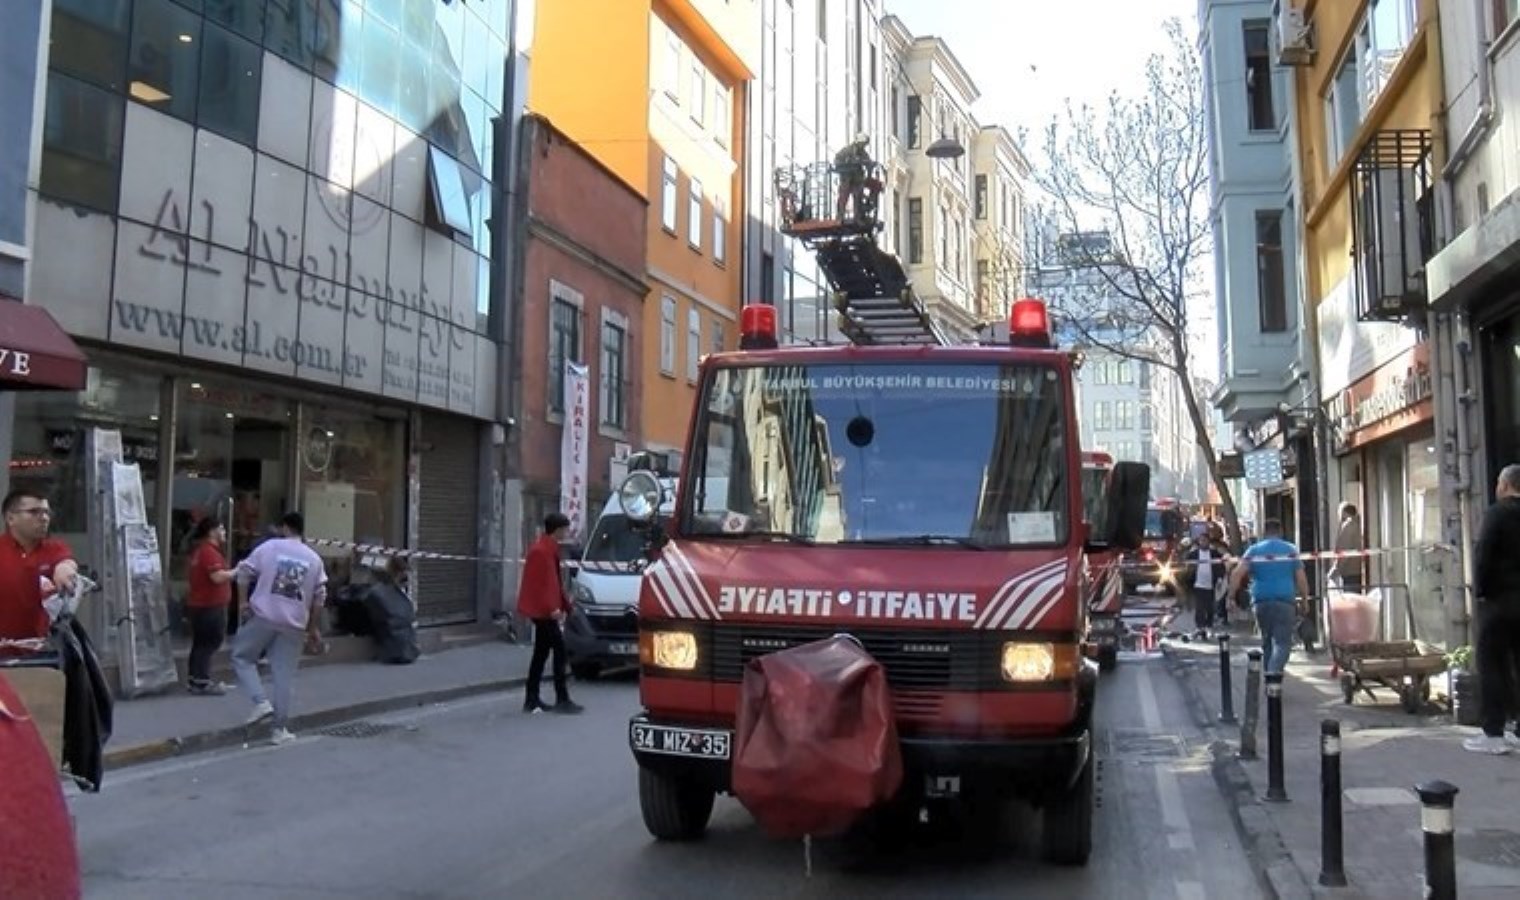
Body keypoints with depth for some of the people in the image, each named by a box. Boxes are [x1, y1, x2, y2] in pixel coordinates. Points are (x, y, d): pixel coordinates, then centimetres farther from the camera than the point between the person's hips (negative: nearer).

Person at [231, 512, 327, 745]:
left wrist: (244, 602, 9)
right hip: (293, 624, 2)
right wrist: (314, 627, 16)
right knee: (284, 676, 5)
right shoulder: (314, 558, 8)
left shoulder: (269, 547, 1)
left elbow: (243, 572, -1)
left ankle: (261, 702, 0)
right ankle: (281, 729, 7)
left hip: (263, 616, -2)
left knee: (241, 657, 17)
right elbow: (319, 597, 9)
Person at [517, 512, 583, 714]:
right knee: (559, 650, -8)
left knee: (541, 652, 13)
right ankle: (562, 699, -5)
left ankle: (532, 699, 17)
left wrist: (564, 603, 18)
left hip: (542, 610, 11)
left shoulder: (548, 548, 15)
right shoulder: (543, 550, -17)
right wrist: (552, 607, -24)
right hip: (544, 610, -11)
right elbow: (544, 582, -22)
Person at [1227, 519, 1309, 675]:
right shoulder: (1291, 550, 9)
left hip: (1261, 601, 2)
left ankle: (1267, 674, 19)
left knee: (1267, 641, 16)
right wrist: (1305, 598, 12)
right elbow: (1301, 579, 2)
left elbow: (1237, 574, -5)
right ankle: (1274, 672, -27)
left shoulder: (1254, 550, 8)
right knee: (1283, 642, -6)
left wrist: (1231, 596, -3)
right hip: (1284, 601, -2)